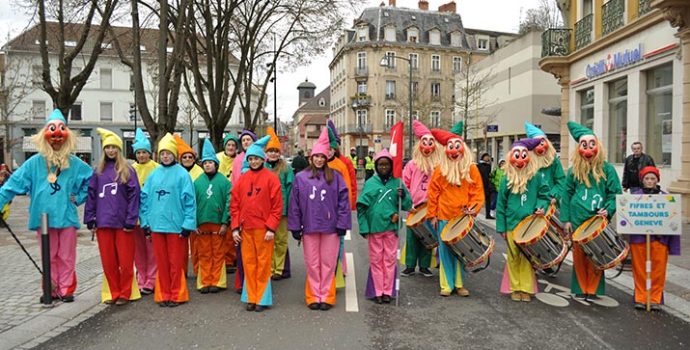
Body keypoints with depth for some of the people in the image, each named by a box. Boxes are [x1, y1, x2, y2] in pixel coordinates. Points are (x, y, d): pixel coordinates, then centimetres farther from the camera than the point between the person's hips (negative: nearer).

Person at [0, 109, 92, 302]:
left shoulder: (74, 163, 1)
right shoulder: (35, 162, -2)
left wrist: (78, 198, 2)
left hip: (67, 217, 0)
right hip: (44, 217, 0)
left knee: (66, 257, 7)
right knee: (49, 257, 12)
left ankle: (66, 289, 18)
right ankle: (52, 290, 24)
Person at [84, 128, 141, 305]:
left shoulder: (127, 170, -1)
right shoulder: (98, 171, 9)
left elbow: (134, 196, -5)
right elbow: (91, 195, 9)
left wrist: (130, 221, -11)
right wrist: (90, 220, 4)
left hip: (122, 222, -3)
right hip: (103, 222, 3)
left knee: (125, 260, 2)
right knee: (108, 261, 9)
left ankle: (125, 293, 16)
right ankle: (112, 292, 22)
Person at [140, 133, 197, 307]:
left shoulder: (182, 174, -6)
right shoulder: (154, 174, 7)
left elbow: (189, 200, -8)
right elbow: (145, 198, 11)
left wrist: (188, 224, -11)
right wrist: (145, 221, 7)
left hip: (176, 225, -4)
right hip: (156, 225, 4)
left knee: (176, 263, 6)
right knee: (161, 262, 12)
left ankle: (176, 295, 19)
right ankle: (163, 294, 25)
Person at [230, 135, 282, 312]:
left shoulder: (271, 178, -3)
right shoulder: (242, 179, 8)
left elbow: (277, 205, -6)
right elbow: (234, 205, 9)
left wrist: (271, 228, -11)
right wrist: (235, 228, 2)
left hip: (263, 228, -4)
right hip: (246, 228, 4)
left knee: (263, 263, 2)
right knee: (248, 263, 8)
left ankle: (262, 299, 13)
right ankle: (251, 298, 19)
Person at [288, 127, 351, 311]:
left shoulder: (335, 177, 0)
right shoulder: (301, 177, 2)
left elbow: (343, 201, -1)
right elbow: (294, 204, 3)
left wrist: (342, 224, -5)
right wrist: (295, 227, 1)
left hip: (330, 227, -1)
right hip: (309, 227, 1)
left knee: (328, 263, 7)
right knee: (312, 264, 9)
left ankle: (326, 297, 18)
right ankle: (314, 297, 21)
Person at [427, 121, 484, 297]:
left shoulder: (471, 168, 2)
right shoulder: (440, 169, -1)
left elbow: (478, 192, 2)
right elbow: (433, 193, 0)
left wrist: (473, 209, -11)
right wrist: (432, 215, -1)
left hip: (463, 217, 1)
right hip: (444, 217, -1)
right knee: (445, 250, 5)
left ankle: (459, 283, 19)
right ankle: (446, 285, 14)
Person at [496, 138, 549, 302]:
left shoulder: (536, 177, -1)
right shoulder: (507, 179, 1)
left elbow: (544, 195, 8)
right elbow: (501, 204, 3)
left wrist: (541, 207, -14)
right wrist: (501, 227, 1)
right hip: (512, 224, 1)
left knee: (527, 257, 5)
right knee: (514, 257, 8)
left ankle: (526, 288, 16)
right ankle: (514, 287, 20)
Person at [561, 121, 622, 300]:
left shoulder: (607, 169, 1)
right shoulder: (574, 170, 4)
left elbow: (615, 193, 1)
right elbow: (566, 195, 5)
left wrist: (608, 210, -15)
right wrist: (565, 219, 1)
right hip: (578, 220, 1)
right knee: (579, 254, 7)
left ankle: (593, 289, 19)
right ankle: (581, 288, 21)